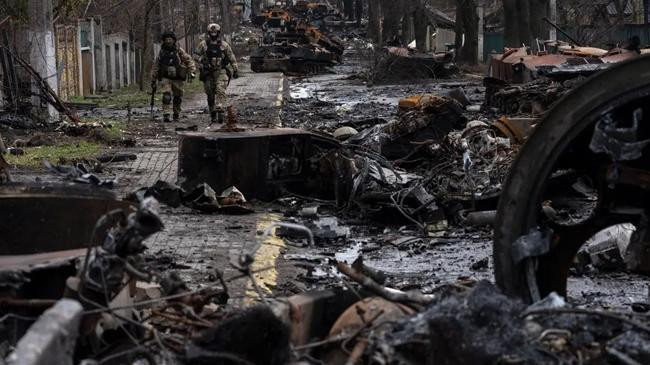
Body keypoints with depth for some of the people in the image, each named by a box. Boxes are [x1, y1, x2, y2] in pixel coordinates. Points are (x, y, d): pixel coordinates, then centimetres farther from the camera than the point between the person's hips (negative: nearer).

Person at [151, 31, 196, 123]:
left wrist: (192, 71, -10)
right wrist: (153, 78, 14)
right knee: (166, 96, -17)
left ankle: (176, 115, 23)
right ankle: (165, 115, -19)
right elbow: (155, 66, 13)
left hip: (177, 78, 0)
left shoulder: (179, 51, -2)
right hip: (165, 78, 0)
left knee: (178, 97, 8)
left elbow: (189, 60, 2)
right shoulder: (161, 52, 4)